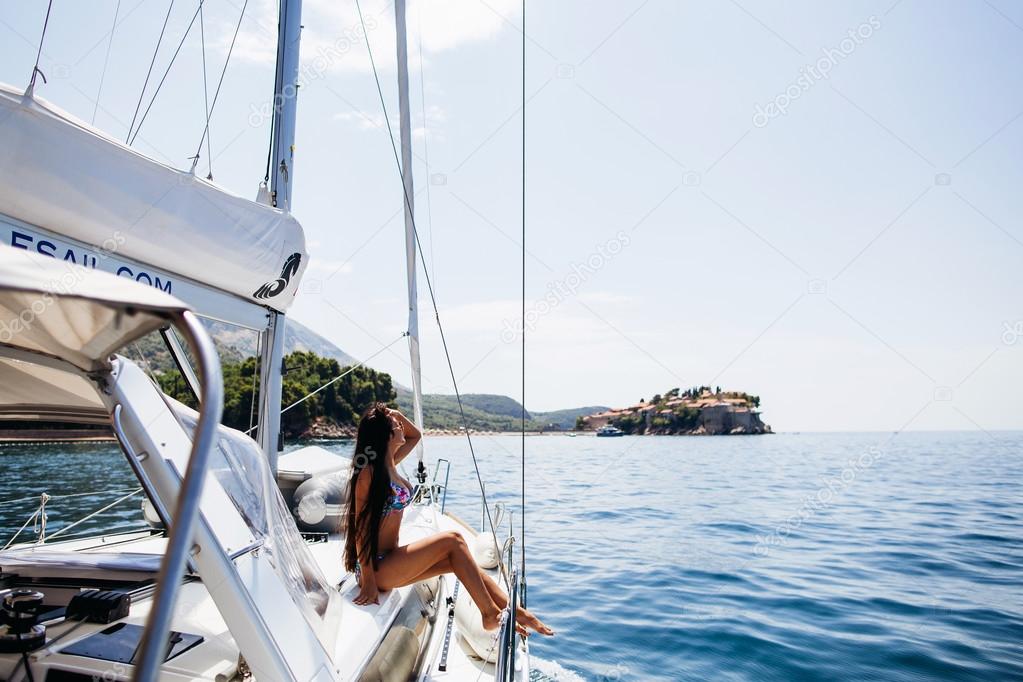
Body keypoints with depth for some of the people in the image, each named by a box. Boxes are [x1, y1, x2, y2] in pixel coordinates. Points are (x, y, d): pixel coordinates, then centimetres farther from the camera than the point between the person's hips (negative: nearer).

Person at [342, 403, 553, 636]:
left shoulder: (389, 463, 7)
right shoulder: (369, 472, -18)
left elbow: (416, 435, 23)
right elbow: (360, 527, -19)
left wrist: (398, 415, 4)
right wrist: (368, 581, -19)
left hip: (390, 559, 9)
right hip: (377, 568, -9)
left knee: (456, 560, -2)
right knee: (453, 540, -14)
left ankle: (514, 610, -1)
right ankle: (491, 615, -6)